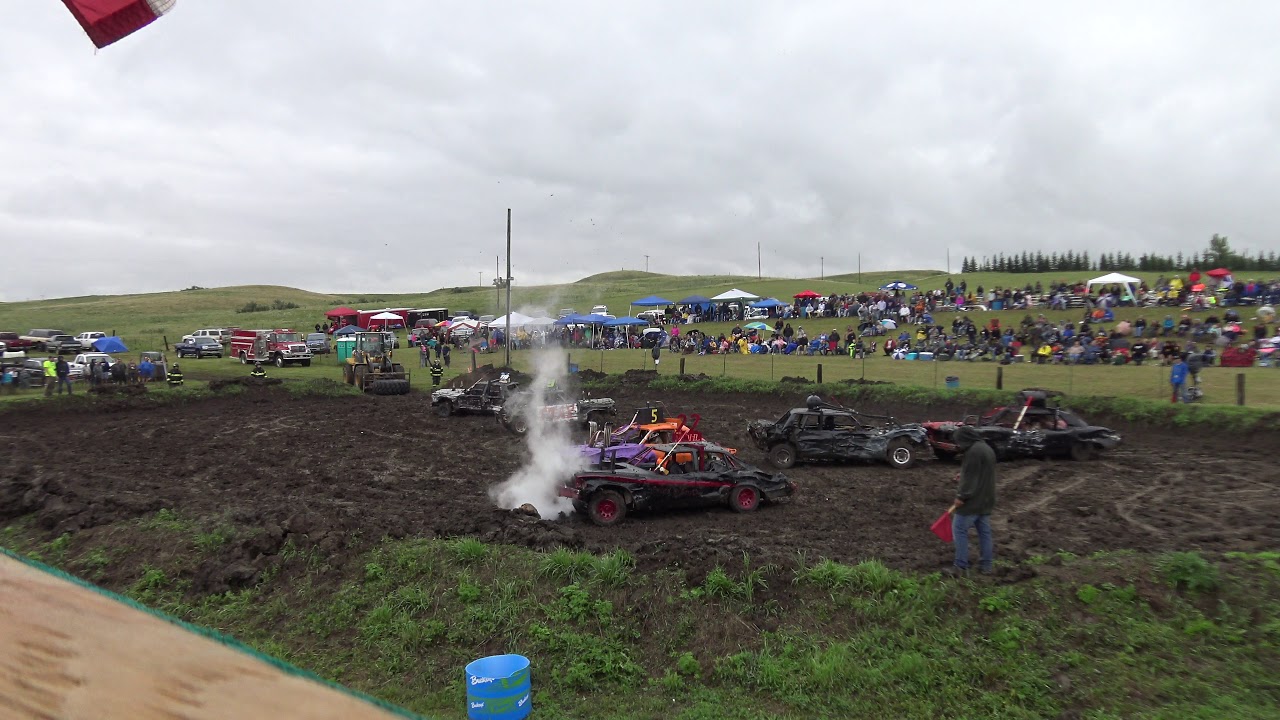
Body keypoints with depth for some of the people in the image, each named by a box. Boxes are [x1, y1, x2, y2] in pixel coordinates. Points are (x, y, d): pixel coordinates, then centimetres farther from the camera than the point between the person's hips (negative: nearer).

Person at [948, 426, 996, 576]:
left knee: (959, 529, -4)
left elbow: (970, 477, -21)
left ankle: (961, 566, -5)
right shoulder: (987, 448, 14)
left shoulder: (974, 451, -19)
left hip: (973, 499, -10)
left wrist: (961, 496, -18)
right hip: (986, 499, 10)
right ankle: (985, 565, 17)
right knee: (984, 531, 12)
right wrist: (963, 475, 20)